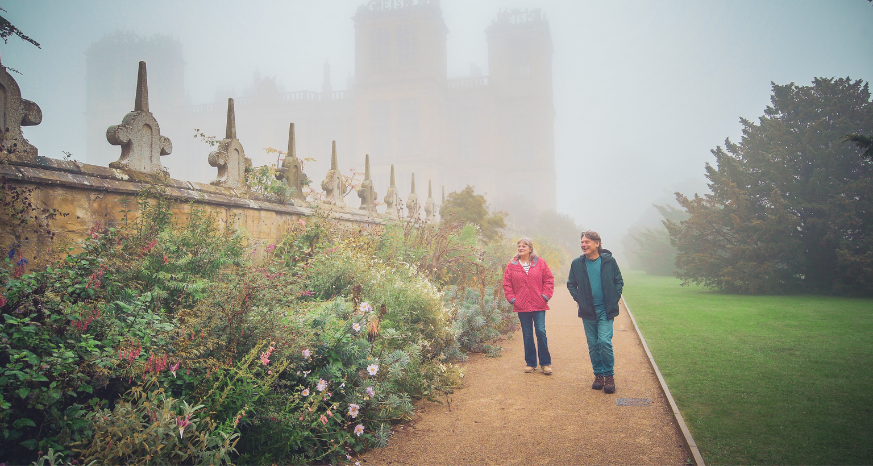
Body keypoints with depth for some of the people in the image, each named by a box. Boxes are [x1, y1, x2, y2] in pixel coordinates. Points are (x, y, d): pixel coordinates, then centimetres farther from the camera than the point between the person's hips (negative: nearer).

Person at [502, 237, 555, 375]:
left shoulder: (540, 262, 3)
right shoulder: (512, 265, 4)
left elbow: (549, 279, 4)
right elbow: (506, 284, 8)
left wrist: (545, 296, -4)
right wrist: (512, 298, -1)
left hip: (538, 305, -1)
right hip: (521, 306, 1)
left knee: (541, 332, -3)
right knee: (527, 335, 9)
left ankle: (545, 363, 9)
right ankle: (530, 363, 20)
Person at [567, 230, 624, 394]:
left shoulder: (608, 261, -3)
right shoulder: (577, 263, 1)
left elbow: (619, 281, 7)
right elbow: (571, 284, 12)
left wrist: (614, 299, -3)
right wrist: (579, 300, 0)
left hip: (605, 310, -2)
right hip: (588, 311, 2)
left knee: (605, 341, -11)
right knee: (593, 344, 7)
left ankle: (609, 375, 5)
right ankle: (598, 374, 21)